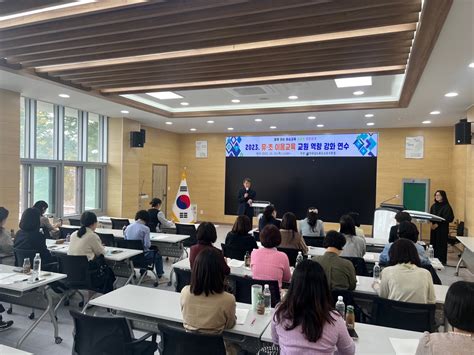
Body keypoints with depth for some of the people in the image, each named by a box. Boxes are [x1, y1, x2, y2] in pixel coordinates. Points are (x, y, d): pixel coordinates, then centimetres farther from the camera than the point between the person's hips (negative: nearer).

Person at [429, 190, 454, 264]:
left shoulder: (447, 207, -9)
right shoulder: (434, 206, 9)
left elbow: (449, 219, -14)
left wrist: (438, 224, -20)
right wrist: (432, 222, -8)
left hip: (443, 229, -5)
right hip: (434, 228, 5)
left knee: (441, 244, 0)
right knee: (433, 244, 6)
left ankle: (441, 261, 9)